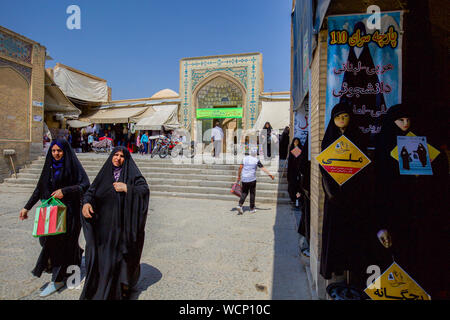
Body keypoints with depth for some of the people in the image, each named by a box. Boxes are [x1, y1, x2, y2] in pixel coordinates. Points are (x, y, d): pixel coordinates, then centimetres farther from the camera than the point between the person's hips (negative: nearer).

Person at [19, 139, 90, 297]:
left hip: (68, 209, -7)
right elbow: (40, 189, 13)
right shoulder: (50, 166, 9)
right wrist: (27, 207, 10)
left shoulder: (72, 165, -10)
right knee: (46, 239, 13)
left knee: (60, 241, -2)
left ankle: (58, 279, 12)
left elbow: (85, 184, -19)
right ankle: (76, 253, 37)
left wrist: (65, 191, -29)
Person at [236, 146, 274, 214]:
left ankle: (240, 205, -5)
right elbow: (263, 168, -9)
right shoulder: (256, 160, -6)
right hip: (252, 179, -3)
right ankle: (252, 209, 14)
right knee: (252, 193, 9)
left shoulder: (245, 158, 3)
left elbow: (240, 167, -2)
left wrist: (239, 176, 6)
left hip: (244, 179, 3)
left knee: (244, 193, 13)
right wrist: (270, 174, -3)